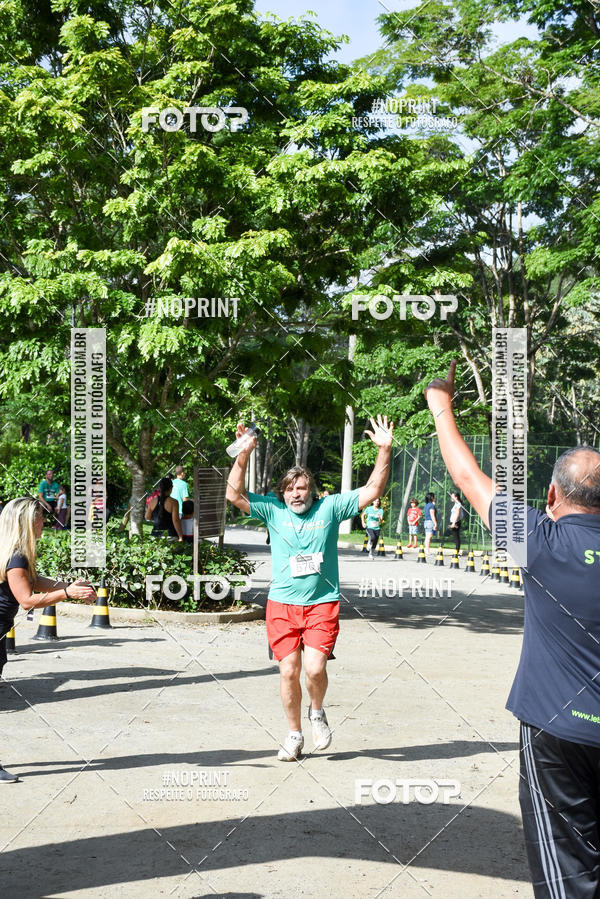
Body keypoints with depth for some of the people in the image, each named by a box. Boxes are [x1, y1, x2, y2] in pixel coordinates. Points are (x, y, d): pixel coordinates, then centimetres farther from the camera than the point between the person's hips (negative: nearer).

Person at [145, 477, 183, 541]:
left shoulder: (153, 501, 5)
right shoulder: (173, 502, -9)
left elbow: (147, 517, 15)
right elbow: (176, 521, -12)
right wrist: (180, 537, -8)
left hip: (156, 534, 4)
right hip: (170, 534, -4)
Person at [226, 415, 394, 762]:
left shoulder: (329, 507, 3)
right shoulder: (273, 510, 4)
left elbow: (372, 491, -1)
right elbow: (235, 494, -4)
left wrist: (385, 450, -11)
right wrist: (244, 454, -15)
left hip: (322, 603, -1)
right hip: (282, 605, 1)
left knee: (315, 668, -14)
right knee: (288, 671, 2)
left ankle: (317, 712, 18)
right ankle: (294, 735, 22)